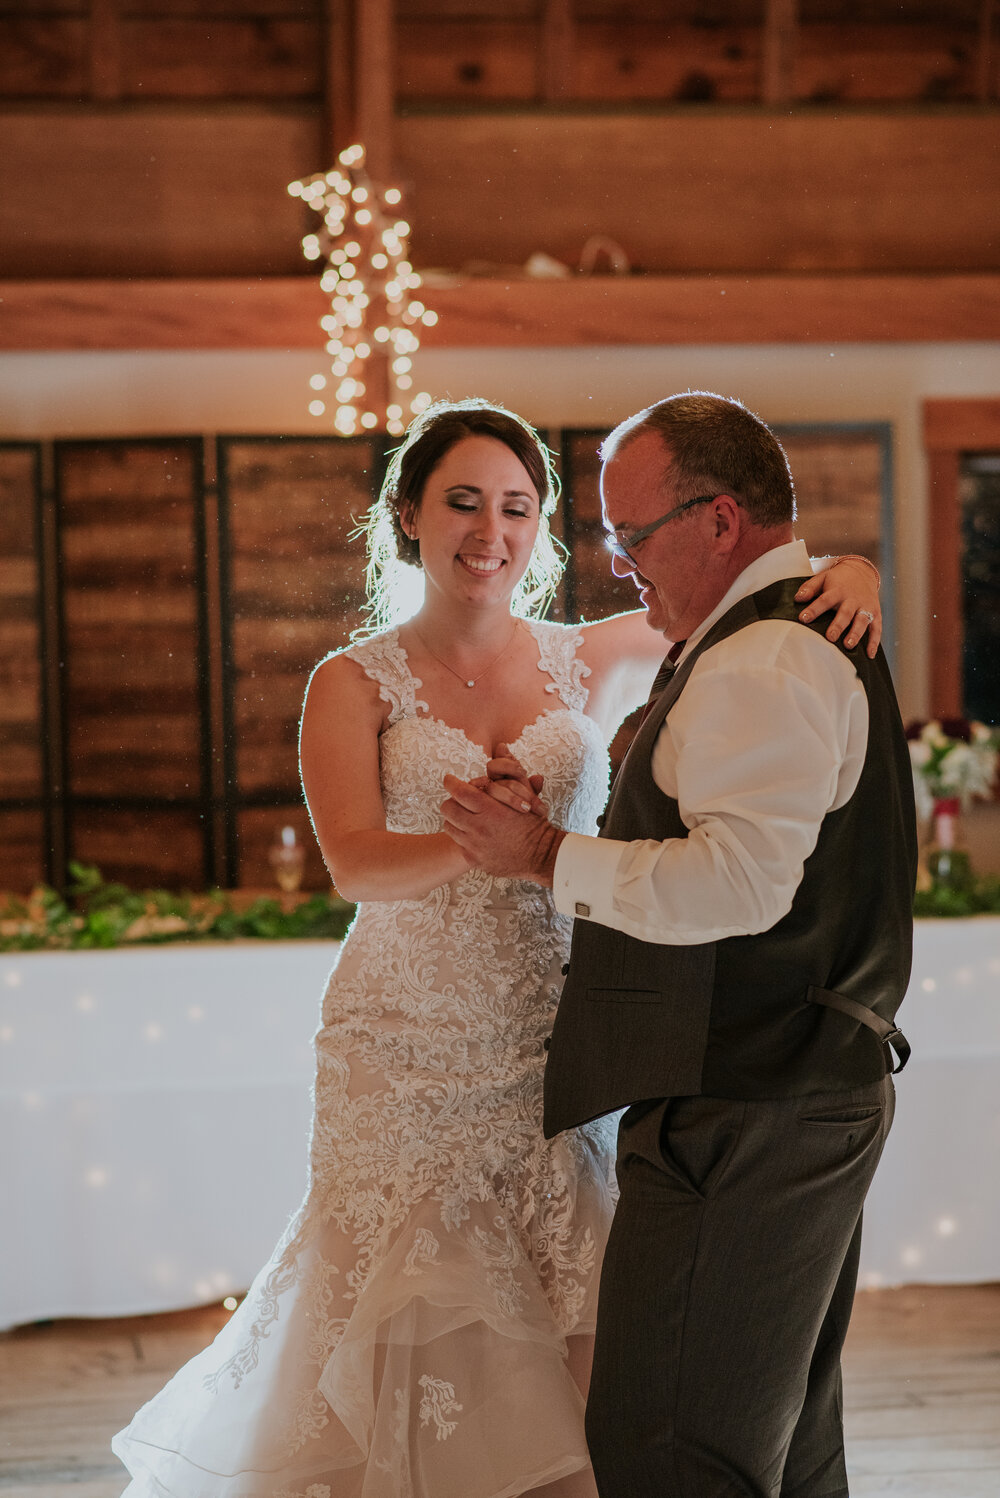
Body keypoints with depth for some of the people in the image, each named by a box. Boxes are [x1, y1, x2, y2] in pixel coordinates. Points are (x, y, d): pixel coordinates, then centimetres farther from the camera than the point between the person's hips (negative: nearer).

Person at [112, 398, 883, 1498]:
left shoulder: (591, 663, 6)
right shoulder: (356, 683, 1)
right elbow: (354, 862, -14)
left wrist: (844, 574, -13)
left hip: (557, 1047, 2)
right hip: (409, 1054, -1)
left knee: (561, 1345, 2)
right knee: (419, 1341, 2)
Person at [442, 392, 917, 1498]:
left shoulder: (763, 666, -16)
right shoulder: (806, 643, 20)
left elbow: (737, 881, -27)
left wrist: (547, 858, -17)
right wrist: (559, 835, 13)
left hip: (740, 1115, -11)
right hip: (810, 1096, 11)